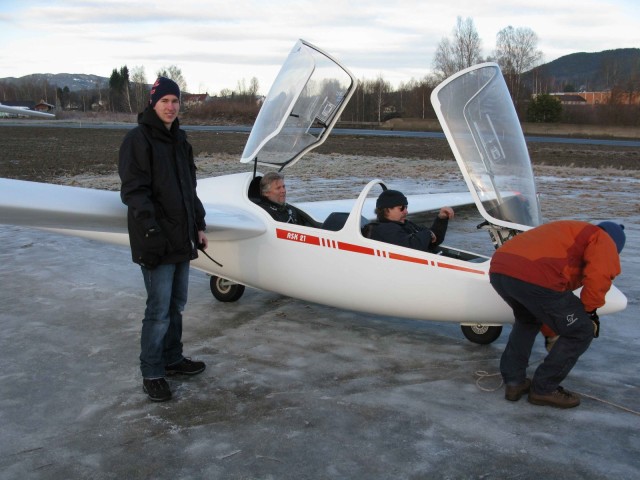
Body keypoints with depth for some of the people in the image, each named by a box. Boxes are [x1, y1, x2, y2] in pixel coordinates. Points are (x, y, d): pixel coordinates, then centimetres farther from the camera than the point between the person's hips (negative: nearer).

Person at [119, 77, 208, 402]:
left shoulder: (179, 139, 15)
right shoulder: (138, 139, -10)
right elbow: (133, 191, -16)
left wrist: (198, 225, 18)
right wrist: (150, 232, -23)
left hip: (181, 240, 8)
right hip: (156, 242, -8)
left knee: (177, 305, 17)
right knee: (159, 310, -5)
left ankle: (172, 359, 32)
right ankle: (151, 374, 8)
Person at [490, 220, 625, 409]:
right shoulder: (603, 240, 18)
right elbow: (598, 279, -5)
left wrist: (550, 333, 56)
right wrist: (589, 312, 14)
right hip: (535, 278, -8)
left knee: (527, 320, 36)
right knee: (580, 332, 12)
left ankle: (513, 381, 31)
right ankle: (544, 389, 20)